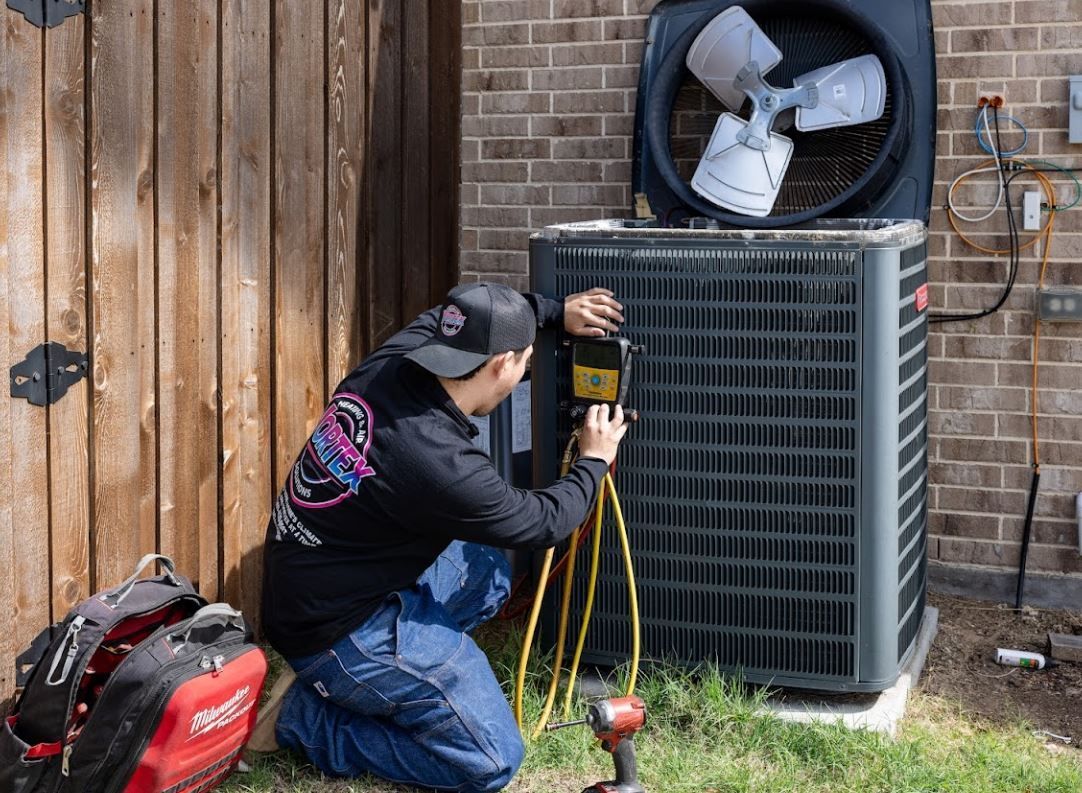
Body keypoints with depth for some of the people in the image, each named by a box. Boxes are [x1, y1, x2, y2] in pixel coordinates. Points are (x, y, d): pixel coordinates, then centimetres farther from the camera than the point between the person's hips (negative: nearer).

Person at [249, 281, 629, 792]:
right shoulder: (439, 466, -30)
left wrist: (555, 312, 9)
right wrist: (594, 461, 6)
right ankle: (303, 720, -1)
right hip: (341, 635, -9)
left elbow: (442, 318, 16)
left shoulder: (385, 366, -8)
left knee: (486, 569, 23)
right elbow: (542, 523, -11)